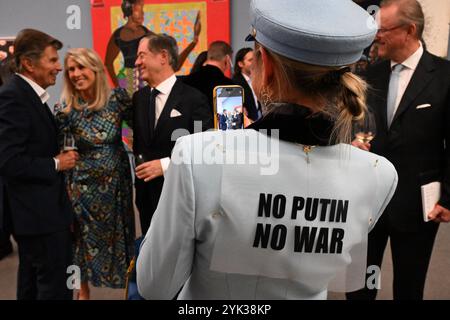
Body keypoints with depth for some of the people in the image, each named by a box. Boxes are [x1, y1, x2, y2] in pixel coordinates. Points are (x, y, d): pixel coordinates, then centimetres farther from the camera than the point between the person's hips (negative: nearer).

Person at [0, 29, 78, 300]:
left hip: (35, 208, 10)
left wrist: (59, 156, -2)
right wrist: (55, 164, -16)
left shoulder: (29, 94, 11)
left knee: (33, 283, 22)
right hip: (39, 210, -10)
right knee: (56, 284, 0)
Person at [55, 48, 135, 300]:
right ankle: (83, 291, 37)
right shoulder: (66, 108, -11)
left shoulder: (118, 97, -9)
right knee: (85, 237, 14)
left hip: (117, 180, 1)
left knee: (119, 234, 14)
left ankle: (128, 283, 36)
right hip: (85, 182, 0)